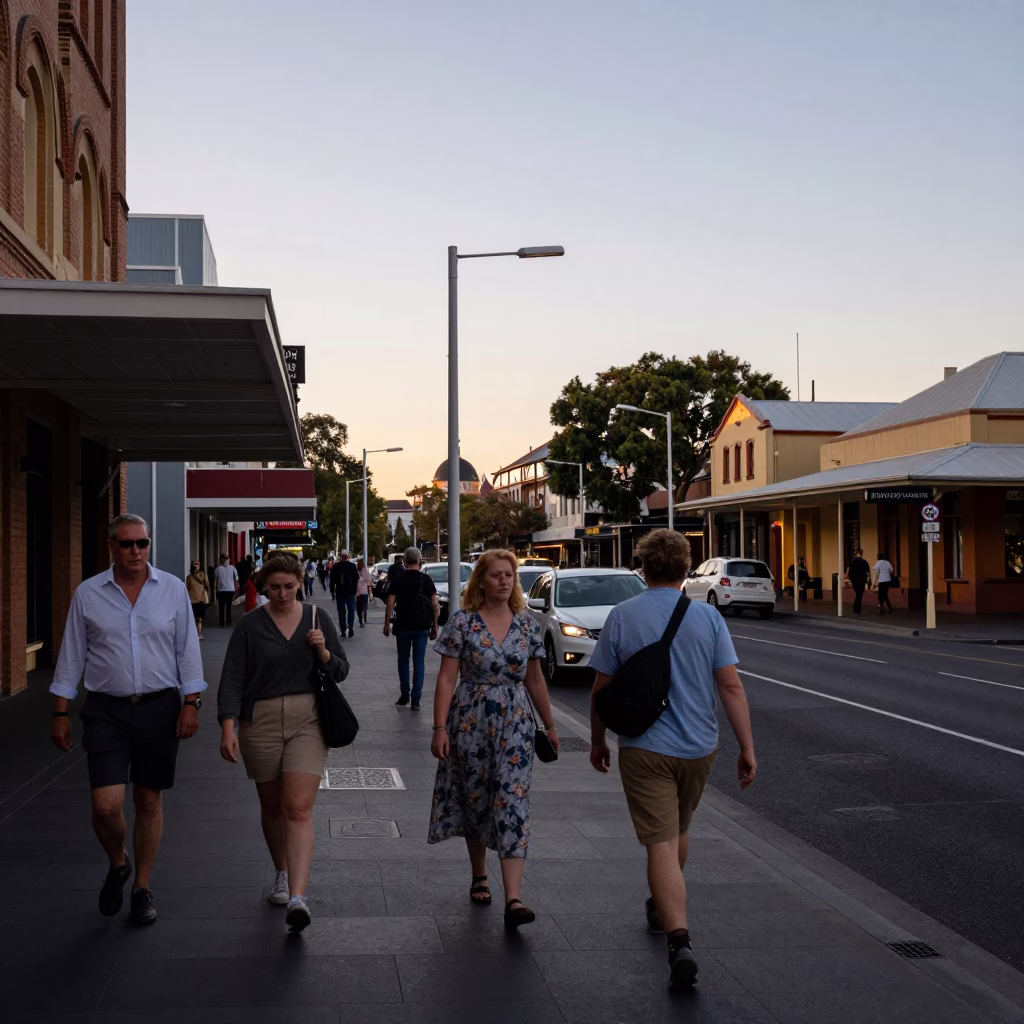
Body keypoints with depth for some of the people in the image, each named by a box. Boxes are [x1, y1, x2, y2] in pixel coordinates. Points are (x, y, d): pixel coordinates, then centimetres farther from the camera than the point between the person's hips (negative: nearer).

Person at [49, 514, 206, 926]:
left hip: (159, 707, 1)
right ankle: (117, 864, 23)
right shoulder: (87, 593, 2)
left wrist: (191, 702, -4)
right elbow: (72, 655, 6)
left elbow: (187, 649, 4)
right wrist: (60, 712, 5)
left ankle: (142, 888, 24)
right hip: (106, 711, 0)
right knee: (106, 805, -9)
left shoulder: (173, 589, 2)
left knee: (149, 802, 7)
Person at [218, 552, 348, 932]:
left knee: (298, 808, -12)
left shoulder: (318, 619, 4)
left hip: (308, 720, -1)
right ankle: (283, 874, 37)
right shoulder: (250, 626, -1)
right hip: (260, 722, 1)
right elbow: (232, 678, -5)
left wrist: (323, 651, -12)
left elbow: (340, 672, 9)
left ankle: (297, 898, -19)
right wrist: (228, 726, -17)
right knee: (271, 806, 14)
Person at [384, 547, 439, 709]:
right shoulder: (426, 579, -1)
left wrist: (387, 624, 3)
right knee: (419, 661, 4)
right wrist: (435, 626, 5)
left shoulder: (398, 580, -3)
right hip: (422, 627, 0)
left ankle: (404, 695, 17)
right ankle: (416, 698, -1)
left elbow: (390, 604, -6)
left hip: (403, 626, 0)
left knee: (403, 660, 14)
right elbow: (435, 605, -3)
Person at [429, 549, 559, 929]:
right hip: (470, 724, -1)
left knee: (513, 805, -8)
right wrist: (440, 728, -12)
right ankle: (479, 877, 33)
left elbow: (535, 679, 13)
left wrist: (550, 725, 16)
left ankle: (514, 899, -15)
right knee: (474, 802, 10)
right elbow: (446, 678, -6)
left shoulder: (527, 625, 5)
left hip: (515, 726, 1)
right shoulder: (462, 622, -4)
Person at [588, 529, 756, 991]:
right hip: (698, 746, 3)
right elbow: (731, 686, -8)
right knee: (678, 831, 24)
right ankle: (663, 909, 45)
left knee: (661, 844, -4)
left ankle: (680, 943, -18)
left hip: (644, 749, -3)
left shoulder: (621, 617, -7)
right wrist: (747, 748, -3)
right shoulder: (707, 617, -5)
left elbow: (602, 689, -3)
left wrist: (598, 741, 11)